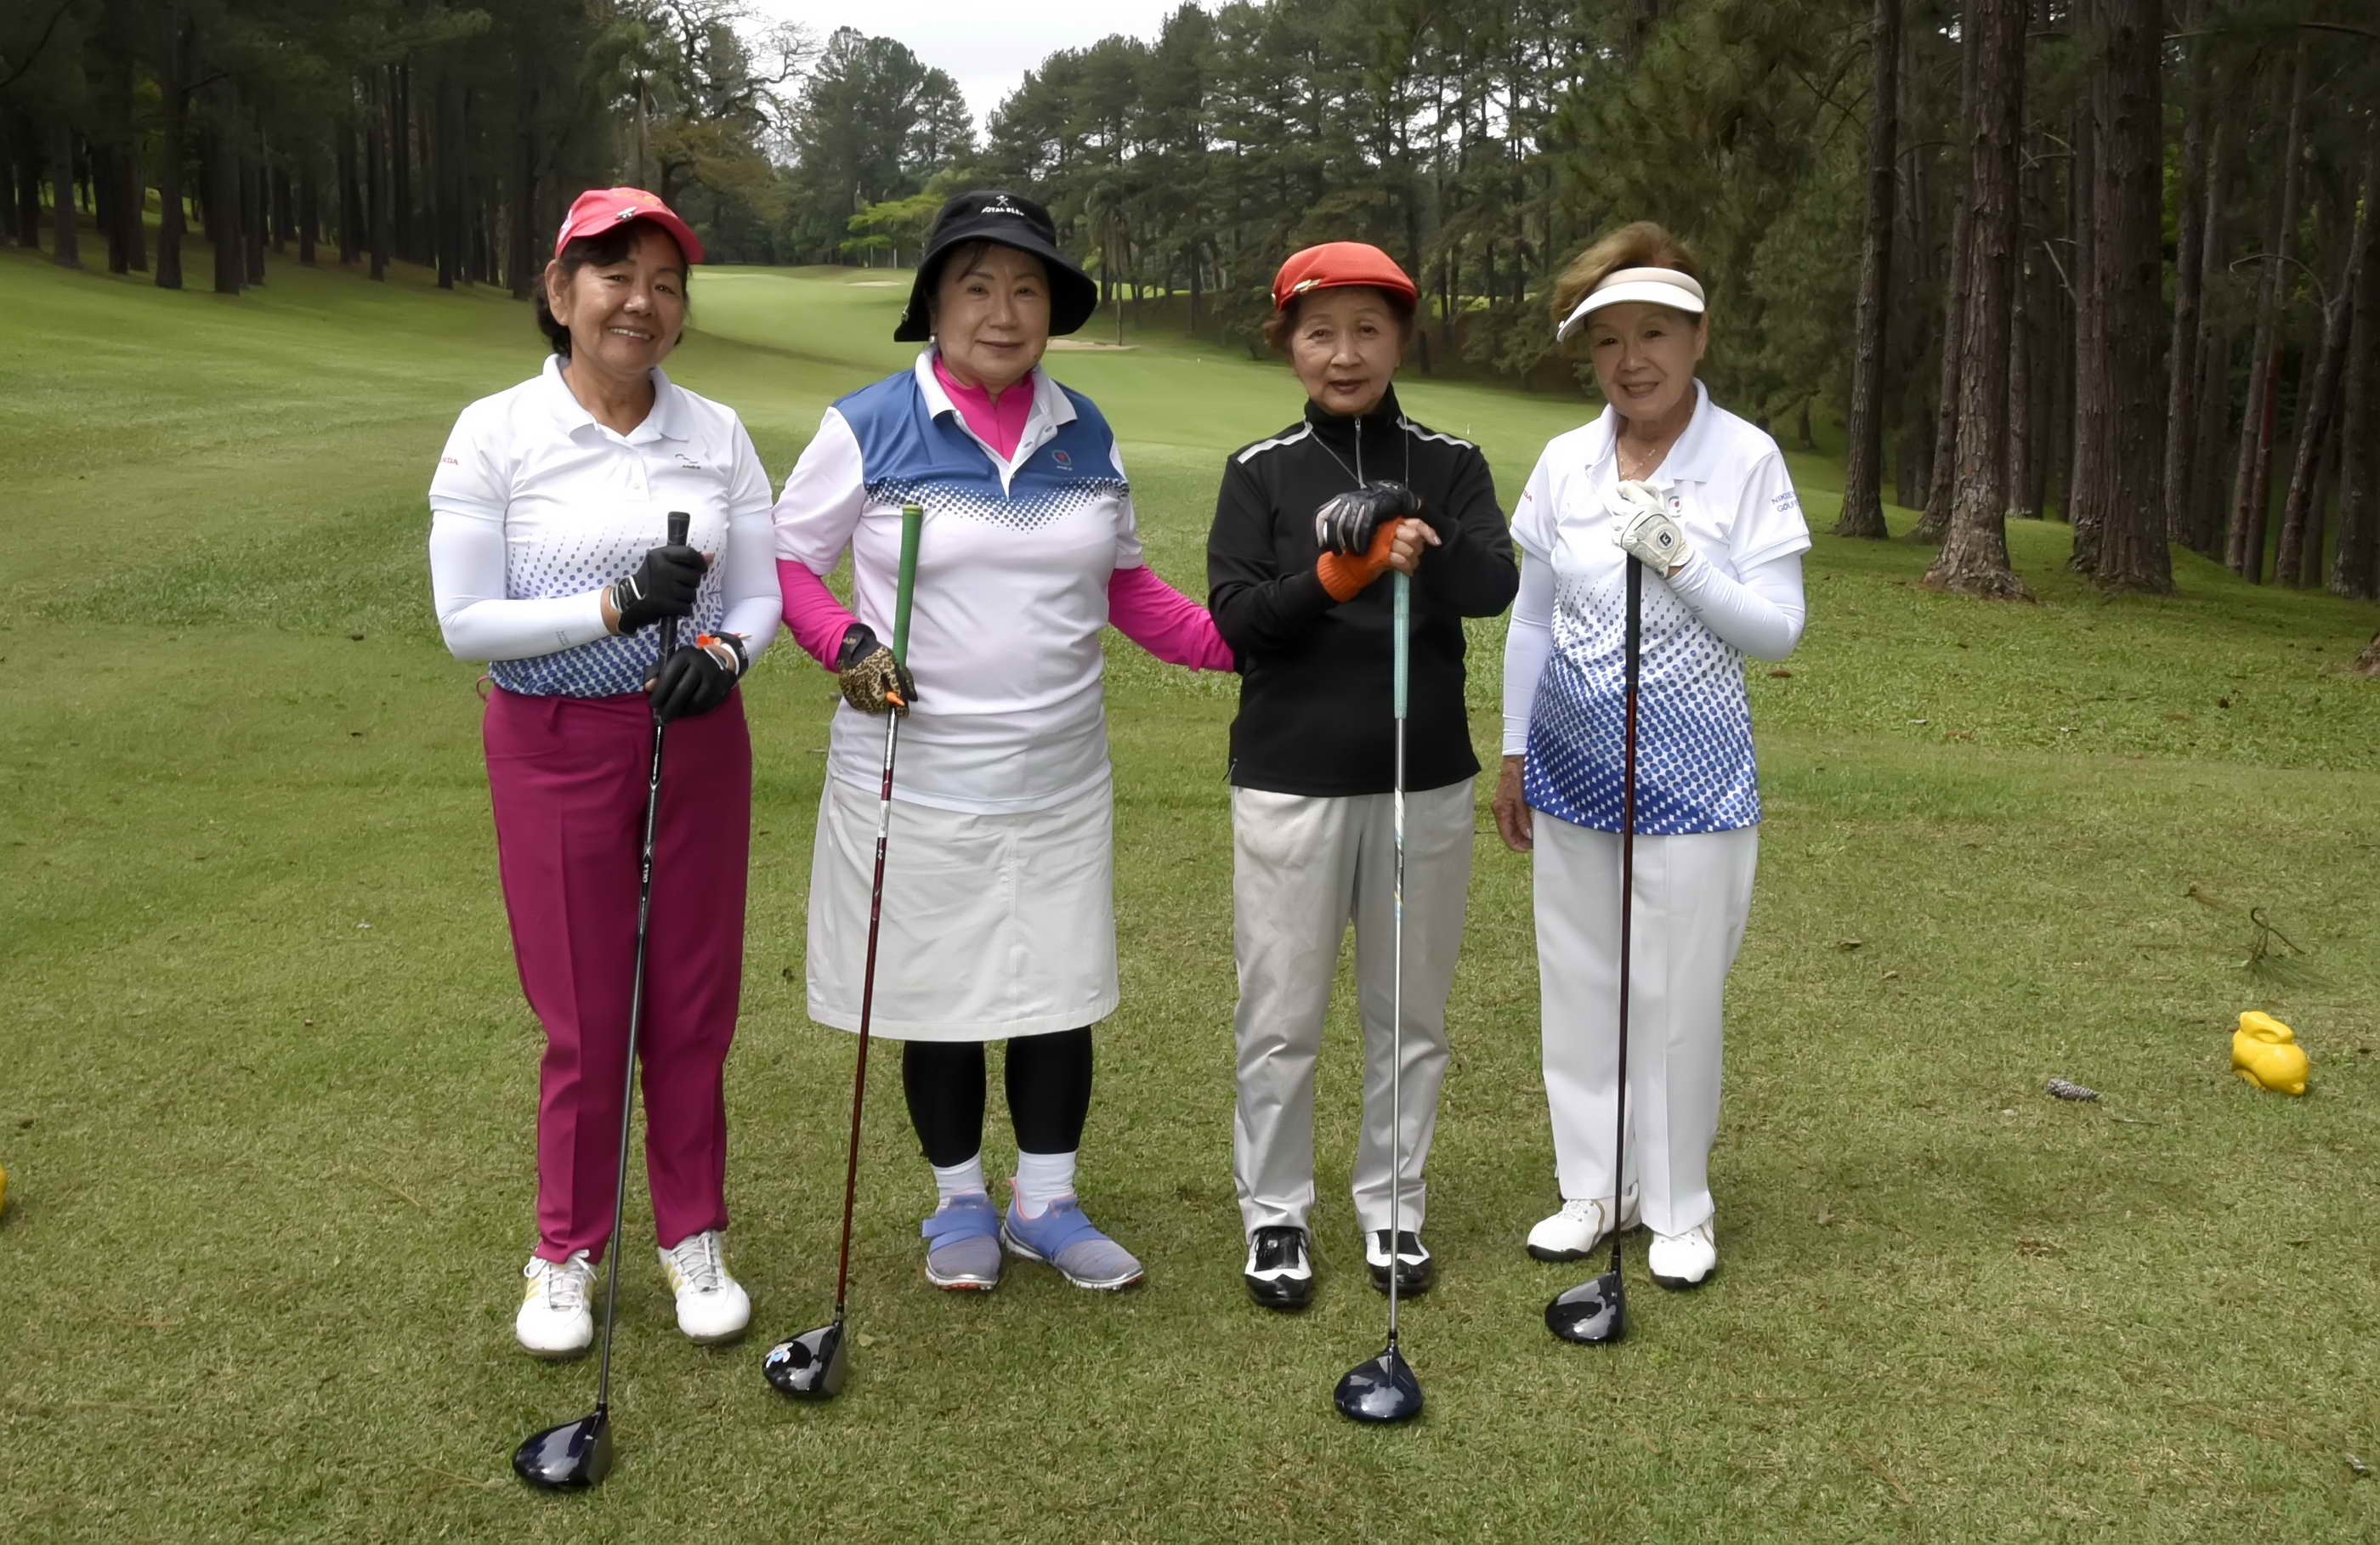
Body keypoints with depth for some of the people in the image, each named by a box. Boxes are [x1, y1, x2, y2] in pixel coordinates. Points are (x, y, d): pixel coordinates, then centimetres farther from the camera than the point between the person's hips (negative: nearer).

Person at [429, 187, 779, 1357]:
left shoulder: (717, 434, 2)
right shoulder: (494, 434, -6)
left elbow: (763, 590, 4)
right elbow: (465, 621, -10)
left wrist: (724, 649, -18)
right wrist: (617, 607, -22)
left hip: (695, 739, 3)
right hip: (555, 750, -2)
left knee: (695, 1005, 9)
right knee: (584, 1017, 5)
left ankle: (693, 1237, 27)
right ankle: (566, 1251, 25)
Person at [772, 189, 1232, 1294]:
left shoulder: (1086, 436, 6)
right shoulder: (868, 428, -6)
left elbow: (1126, 588, 13)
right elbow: (787, 560, 0)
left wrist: (1238, 641, 1)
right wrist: (847, 645, -18)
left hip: (1060, 776, 3)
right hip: (917, 775, -3)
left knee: (1061, 992, 9)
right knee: (940, 995, 8)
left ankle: (1046, 1203, 28)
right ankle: (959, 1203, 29)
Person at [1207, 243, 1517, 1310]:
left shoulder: (1450, 467, 3)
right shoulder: (1260, 472, 1)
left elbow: (1498, 587, -13)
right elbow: (1233, 617, -9)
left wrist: (1425, 546, -32)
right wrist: (1333, 577, -24)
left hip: (1427, 781, 2)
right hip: (1291, 783, -1)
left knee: (1411, 1012, 12)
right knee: (1281, 1017, 4)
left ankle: (1394, 1205, 27)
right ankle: (1275, 1216, 20)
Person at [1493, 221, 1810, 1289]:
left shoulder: (1746, 460, -8)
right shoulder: (1563, 464, 2)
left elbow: (1778, 629, -9)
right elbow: (1530, 620, 10)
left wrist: (1680, 560, -22)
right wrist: (1513, 755, 11)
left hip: (1690, 770, -3)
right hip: (1573, 763, 4)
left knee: (1679, 993, 4)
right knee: (1580, 982, 11)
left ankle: (1679, 1207, 22)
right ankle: (1595, 1187, 26)